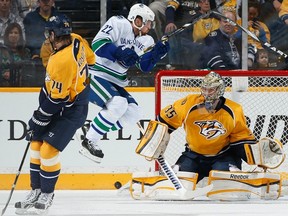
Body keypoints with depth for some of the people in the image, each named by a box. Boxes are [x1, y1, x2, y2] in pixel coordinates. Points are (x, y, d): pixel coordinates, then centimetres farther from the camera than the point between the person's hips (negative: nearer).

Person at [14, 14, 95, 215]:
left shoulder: (60, 61, -31)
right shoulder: (77, 42, -6)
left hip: (71, 110, -10)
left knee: (49, 149, -12)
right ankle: (37, 190, 15)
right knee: (37, 144, 9)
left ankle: (47, 193, 5)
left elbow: (55, 98, -25)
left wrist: (38, 120, -13)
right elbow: (91, 59, 14)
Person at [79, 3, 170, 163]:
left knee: (133, 113, -2)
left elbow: (145, 66, 4)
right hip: (93, 75, -9)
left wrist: (157, 52, -12)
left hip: (113, 83, 9)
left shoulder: (145, 41, 11)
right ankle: (88, 142, -20)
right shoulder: (119, 24, -13)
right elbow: (98, 43, -23)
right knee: (119, 103, -29)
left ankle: (95, 133, 4)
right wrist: (120, 53, -32)